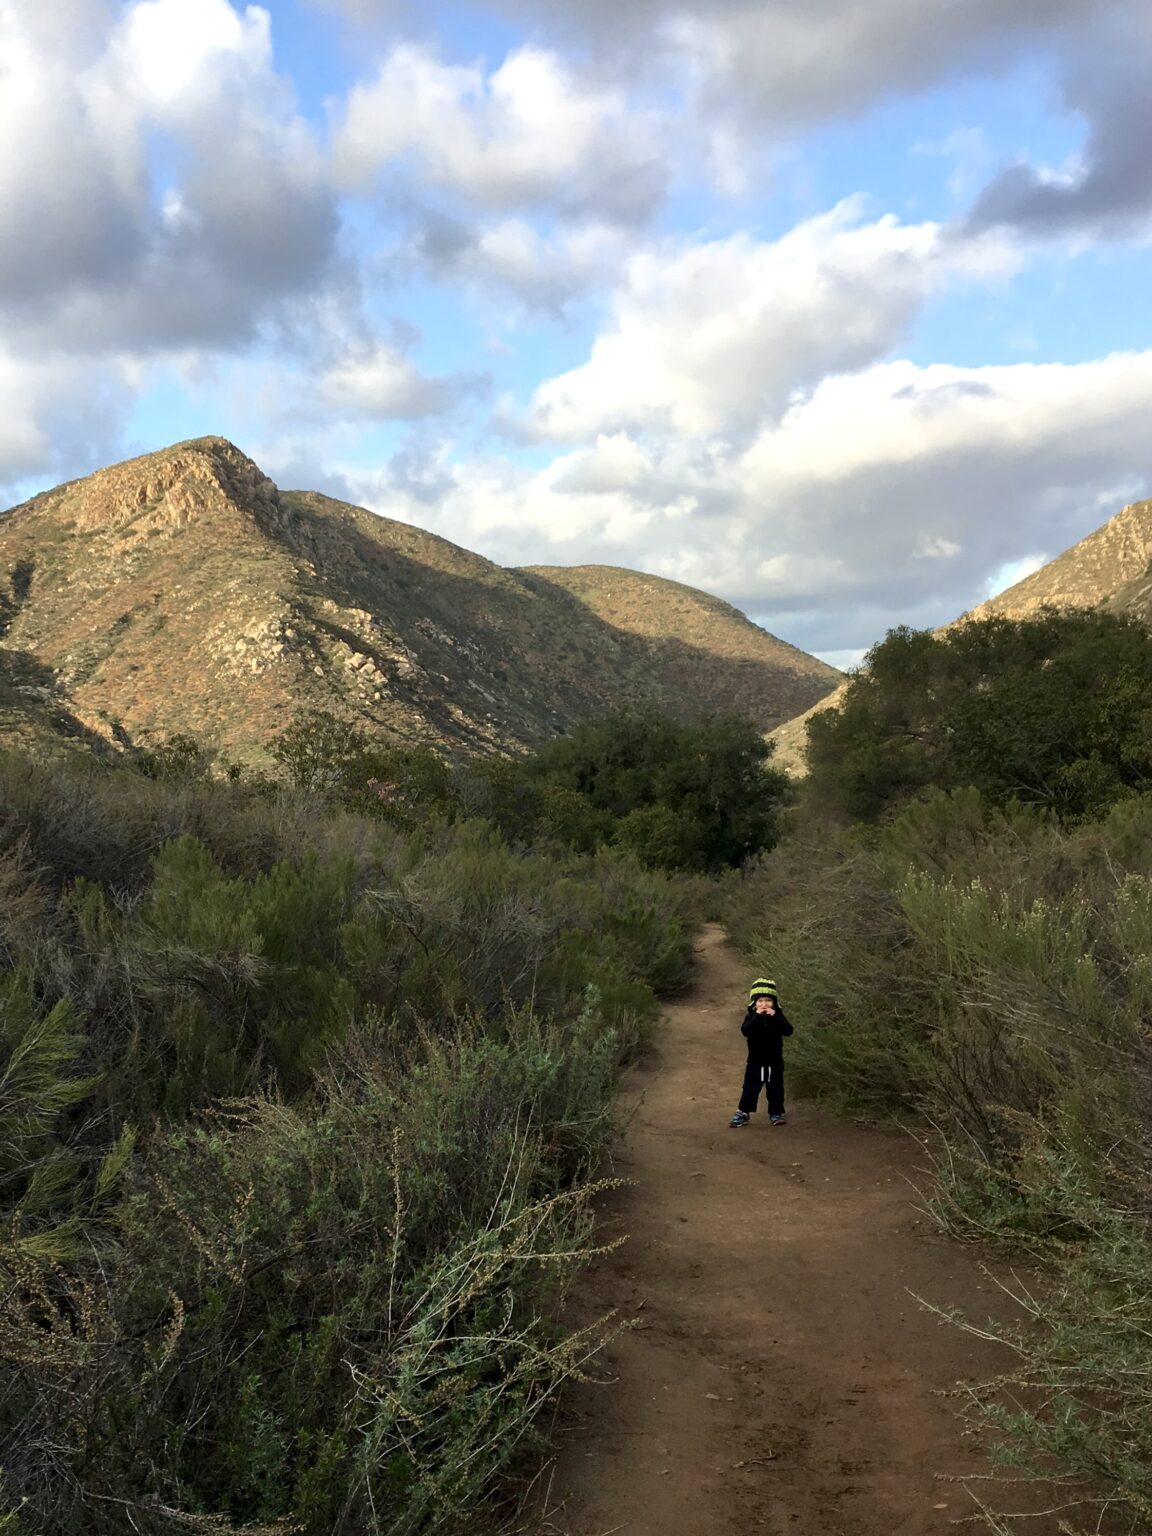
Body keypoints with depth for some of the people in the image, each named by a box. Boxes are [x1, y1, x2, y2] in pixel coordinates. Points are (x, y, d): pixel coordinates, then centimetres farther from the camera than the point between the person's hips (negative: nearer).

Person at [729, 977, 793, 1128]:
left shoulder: (778, 1015, -4)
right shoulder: (751, 1016, -6)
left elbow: (788, 1031, -19)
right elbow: (745, 1031, -25)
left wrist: (775, 1017, -30)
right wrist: (757, 1016, -33)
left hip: (774, 1061, 1)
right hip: (755, 1061, -1)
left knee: (775, 1089, 9)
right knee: (750, 1088, 3)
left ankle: (776, 1113, 22)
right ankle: (743, 1113, 12)